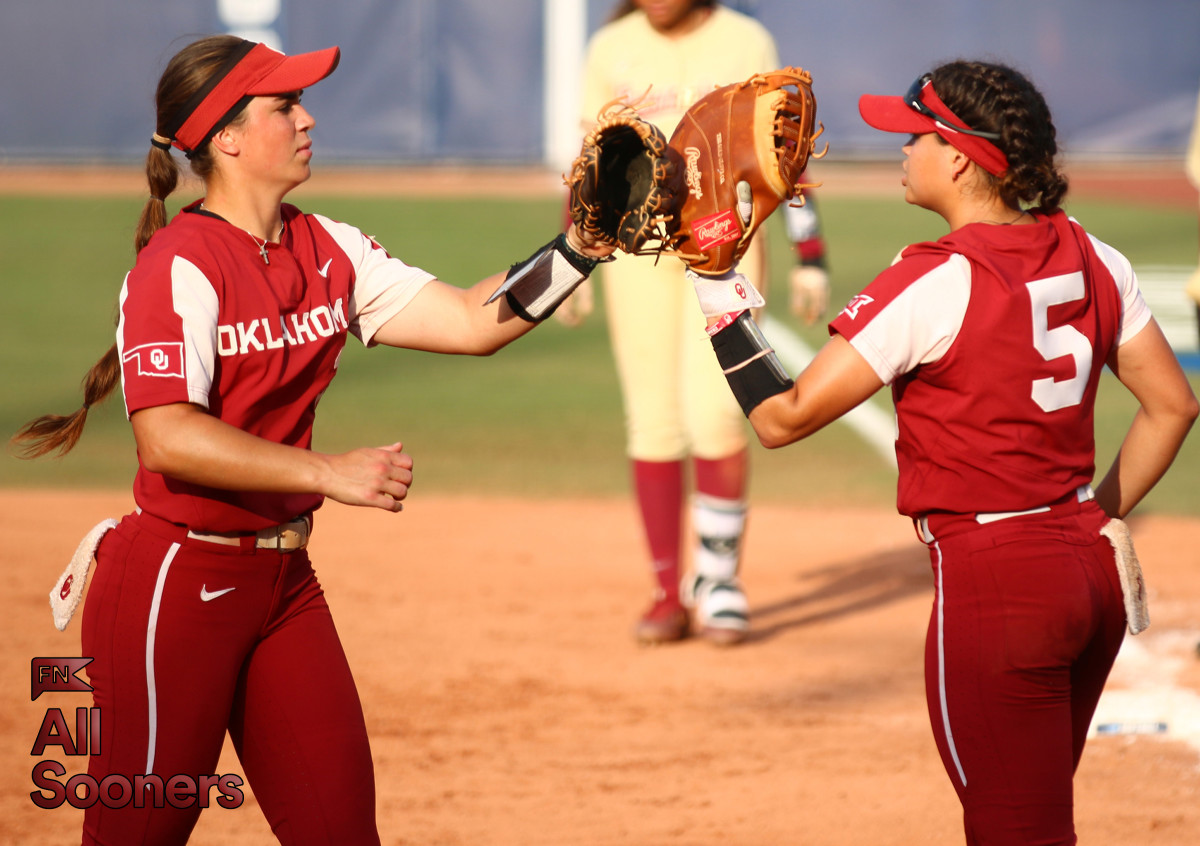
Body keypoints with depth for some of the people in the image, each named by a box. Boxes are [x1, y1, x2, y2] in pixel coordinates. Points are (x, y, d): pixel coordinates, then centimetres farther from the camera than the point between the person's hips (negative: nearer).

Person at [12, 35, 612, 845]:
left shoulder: (329, 252, 7)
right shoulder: (179, 267, -16)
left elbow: (472, 322, 4)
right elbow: (165, 440, -27)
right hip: (174, 585, -7)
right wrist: (330, 473, -29)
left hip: (283, 580, 8)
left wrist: (579, 248, -9)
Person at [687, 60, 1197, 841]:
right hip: (1092, 573, 8)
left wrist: (719, 298, -4)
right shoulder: (1091, 260, 5)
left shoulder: (931, 284, -16)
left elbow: (783, 418, -14)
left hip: (995, 582, -8)